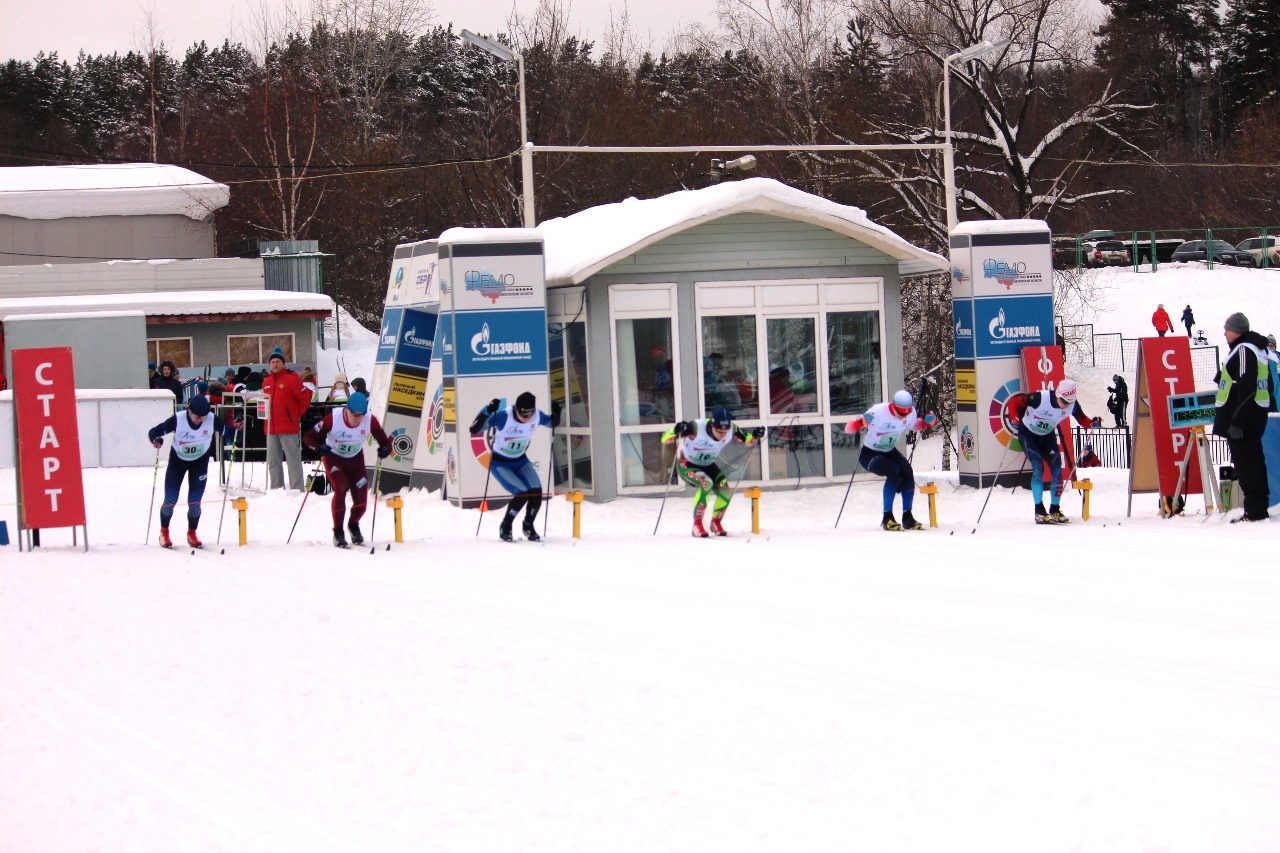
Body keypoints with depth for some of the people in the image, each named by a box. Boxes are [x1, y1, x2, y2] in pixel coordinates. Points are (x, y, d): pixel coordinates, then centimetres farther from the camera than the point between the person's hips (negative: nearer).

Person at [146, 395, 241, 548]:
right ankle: (164, 532, 25)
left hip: (200, 462, 1)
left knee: (194, 502, 0)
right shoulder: (177, 420, -28)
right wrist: (156, 439, -43)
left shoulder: (212, 421, -23)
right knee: (170, 501, 1)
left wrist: (234, 428, -31)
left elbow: (227, 432, -9)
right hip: (177, 461, -1)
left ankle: (192, 534, 23)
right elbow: (153, 432, -20)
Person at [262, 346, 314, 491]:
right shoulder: (266, 382, 14)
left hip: (289, 428, -7)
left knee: (293, 460, -7)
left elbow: (306, 398, -6)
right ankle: (276, 489, 17)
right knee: (273, 461, 10)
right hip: (271, 428, 7)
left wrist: (297, 415, -1)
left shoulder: (292, 378, -6)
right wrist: (268, 416, 15)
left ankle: (297, 489, -8)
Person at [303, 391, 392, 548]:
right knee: (341, 488, -25)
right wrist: (319, 448, -41)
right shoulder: (333, 419, -28)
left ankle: (353, 525, 32)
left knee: (361, 498, -3)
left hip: (355, 458, 3)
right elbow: (311, 437, -21)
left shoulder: (370, 420, -22)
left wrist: (385, 449, -33)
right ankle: (338, 532, -10)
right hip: (333, 457, -3)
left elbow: (383, 440, -10)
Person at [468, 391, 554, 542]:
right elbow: (474, 429, -31)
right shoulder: (504, 416, -29)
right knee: (522, 493, -22)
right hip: (500, 463, -5)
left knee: (536, 492, -15)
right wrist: (487, 411, -46)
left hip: (520, 461, 5)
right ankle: (505, 528, 2)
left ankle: (528, 526, 14)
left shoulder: (537, 416, -15)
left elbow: (551, 422, 9)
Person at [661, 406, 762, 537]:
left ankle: (716, 523, 19)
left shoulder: (731, 430, -20)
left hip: (708, 466, 5)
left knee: (725, 491, -11)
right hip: (687, 465, -5)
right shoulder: (697, 427, -35)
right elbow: (665, 439, -34)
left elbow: (746, 441, 2)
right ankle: (697, 525, -19)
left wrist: (754, 436, -21)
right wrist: (676, 432, -56)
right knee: (706, 484, -32)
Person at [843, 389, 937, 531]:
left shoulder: (911, 413, -13)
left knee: (907, 471, -22)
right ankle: (887, 518, -22)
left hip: (890, 452, 5)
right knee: (894, 471, -30)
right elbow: (849, 428, -26)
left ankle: (907, 517, -10)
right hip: (870, 454, -5)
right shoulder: (877, 412, -28)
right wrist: (858, 424, -49)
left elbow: (917, 426, 11)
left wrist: (927, 422, -11)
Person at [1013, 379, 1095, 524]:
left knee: (1057, 472, -3)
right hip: (1028, 434, -5)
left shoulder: (1072, 405, -17)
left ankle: (1055, 510, 10)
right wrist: (1018, 421, -31)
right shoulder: (1039, 398, -32)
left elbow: (1081, 419, -4)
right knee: (1038, 469, -18)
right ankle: (1039, 511, -15)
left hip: (1047, 436, 5)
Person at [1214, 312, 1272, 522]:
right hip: (1256, 416, 11)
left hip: (1244, 415, -11)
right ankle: (1260, 508, 18)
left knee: (1245, 462, -9)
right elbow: (1268, 385, 21)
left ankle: (1254, 510, -10)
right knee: (1254, 460, 14)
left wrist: (1237, 420, -23)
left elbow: (1246, 387, -22)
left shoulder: (1243, 350, -15)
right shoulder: (1256, 348, 17)